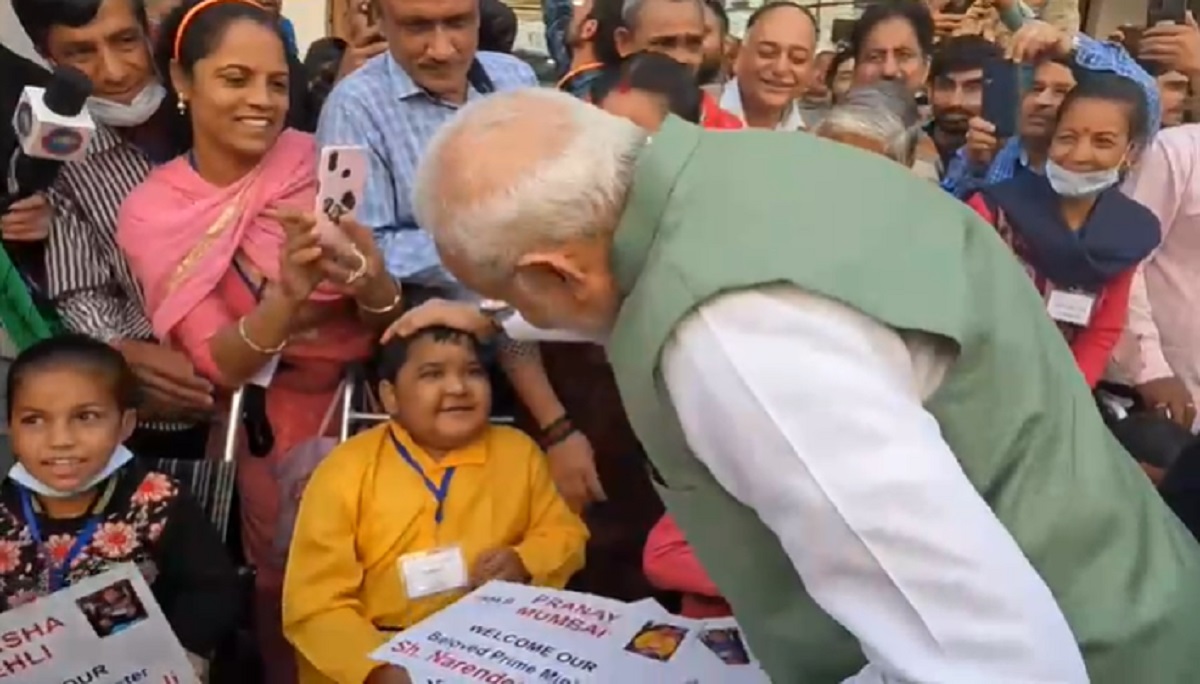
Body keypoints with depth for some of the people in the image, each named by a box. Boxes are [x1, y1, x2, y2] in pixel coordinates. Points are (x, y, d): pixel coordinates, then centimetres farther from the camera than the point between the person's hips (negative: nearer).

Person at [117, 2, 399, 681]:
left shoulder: (321, 165, -10)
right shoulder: (151, 212, -10)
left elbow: (386, 317, -11)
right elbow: (219, 363, -17)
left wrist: (367, 278, -35)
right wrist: (287, 295, -37)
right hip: (268, 427, 0)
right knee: (292, 592, 2)